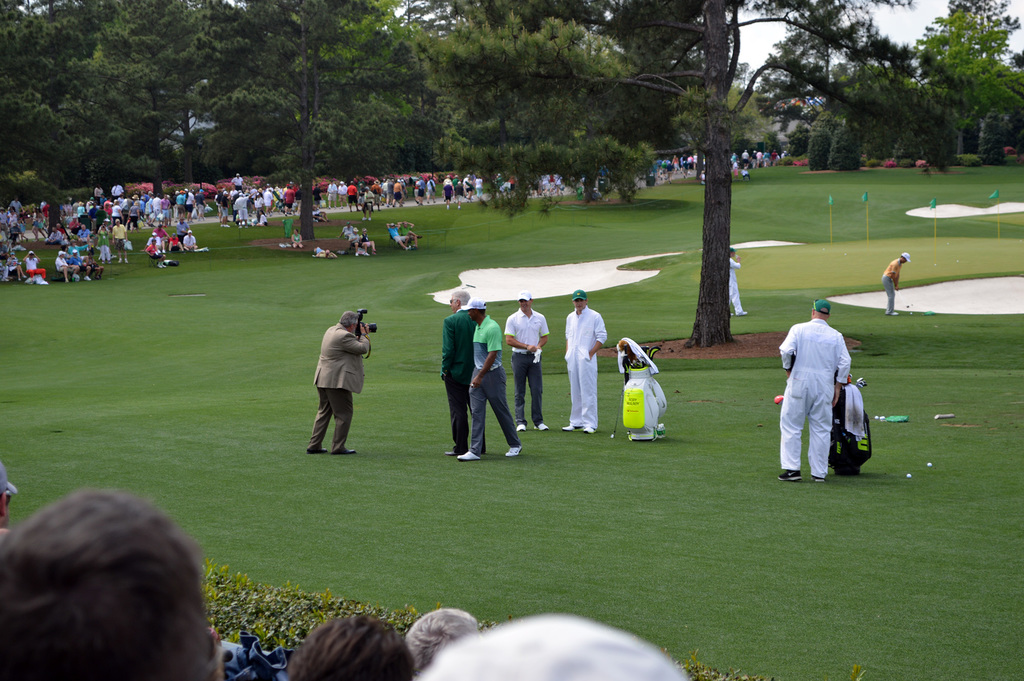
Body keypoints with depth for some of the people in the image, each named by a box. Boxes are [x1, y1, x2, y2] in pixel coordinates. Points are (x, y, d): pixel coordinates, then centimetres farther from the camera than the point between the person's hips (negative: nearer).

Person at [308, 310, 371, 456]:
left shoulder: (331, 330, 12)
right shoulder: (344, 336, -18)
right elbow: (363, 348, -13)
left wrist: (359, 335, 17)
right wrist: (363, 335, 3)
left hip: (322, 379, 10)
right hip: (337, 381, -10)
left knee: (323, 412, 16)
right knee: (344, 414, 0)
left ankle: (314, 445, 15)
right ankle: (338, 447, 2)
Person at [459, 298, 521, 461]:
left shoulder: (492, 327, -17)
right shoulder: (477, 327, 12)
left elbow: (492, 355, -21)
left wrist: (480, 376, -21)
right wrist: (476, 375, 16)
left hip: (492, 374, -8)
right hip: (478, 374, 8)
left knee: (502, 411, 4)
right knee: (477, 412, 0)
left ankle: (515, 445, 20)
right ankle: (475, 451, -4)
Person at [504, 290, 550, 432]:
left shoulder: (540, 318, 10)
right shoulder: (513, 319, 0)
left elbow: (544, 337, 16)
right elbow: (509, 340, -5)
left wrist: (538, 346, -5)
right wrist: (527, 346, -12)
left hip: (534, 357, 2)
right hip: (519, 356, -2)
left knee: (537, 390, -1)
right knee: (520, 392, 0)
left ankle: (538, 421, 6)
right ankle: (520, 422, 2)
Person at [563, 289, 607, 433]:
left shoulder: (595, 317, -3)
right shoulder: (570, 317, 16)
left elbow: (602, 337, -5)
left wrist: (591, 353, -11)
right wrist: (567, 354, 13)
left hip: (586, 358, -6)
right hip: (572, 359, 6)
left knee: (588, 390, -9)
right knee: (575, 391, 9)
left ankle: (590, 423, -8)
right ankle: (576, 422, 15)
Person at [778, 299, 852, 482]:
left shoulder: (799, 329, -1)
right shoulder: (836, 336, 5)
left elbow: (786, 350, -13)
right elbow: (845, 363, 0)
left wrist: (788, 370, 2)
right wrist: (837, 388, 7)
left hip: (799, 382, -2)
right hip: (824, 386, 2)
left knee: (791, 426, 4)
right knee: (821, 429, 8)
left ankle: (792, 468, -3)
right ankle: (819, 472, 8)